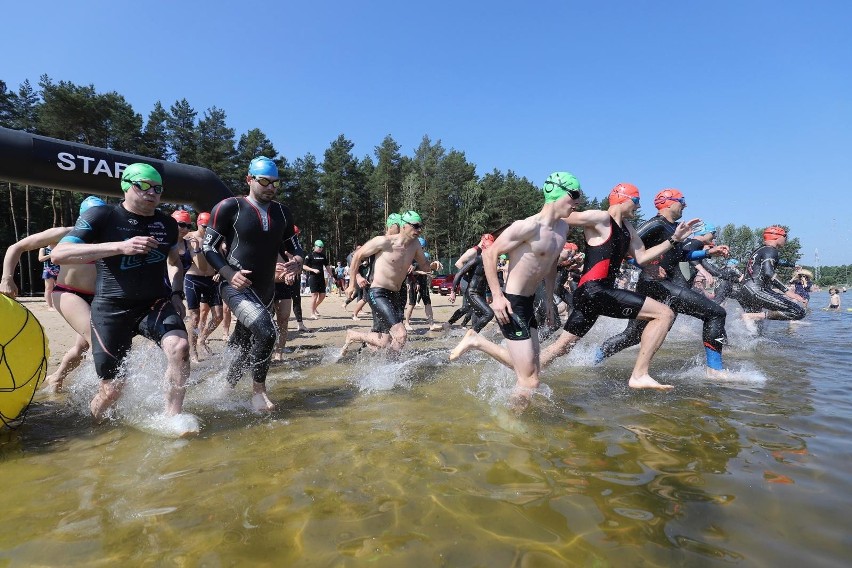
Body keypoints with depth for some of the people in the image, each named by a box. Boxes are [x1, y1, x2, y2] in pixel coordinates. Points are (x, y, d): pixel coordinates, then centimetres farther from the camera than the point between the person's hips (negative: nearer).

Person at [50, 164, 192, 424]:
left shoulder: (167, 223, 7)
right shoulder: (101, 216, -5)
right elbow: (59, 253, -17)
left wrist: (177, 293, 8)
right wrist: (120, 246, -28)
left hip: (156, 303, 3)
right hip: (112, 309, -2)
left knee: (179, 346, -29)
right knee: (112, 389, 2)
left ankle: (172, 417, -13)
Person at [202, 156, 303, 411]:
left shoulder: (282, 212, 7)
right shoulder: (230, 207, -8)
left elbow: (294, 247, 13)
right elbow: (209, 247, -6)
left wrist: (296, 262, -11)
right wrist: (229, 274, -21)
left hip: (266, 290, 6)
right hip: (237, 287, -6)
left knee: (247, 345, 18)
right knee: (266, 331, -27)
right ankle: (259, 390, -7)